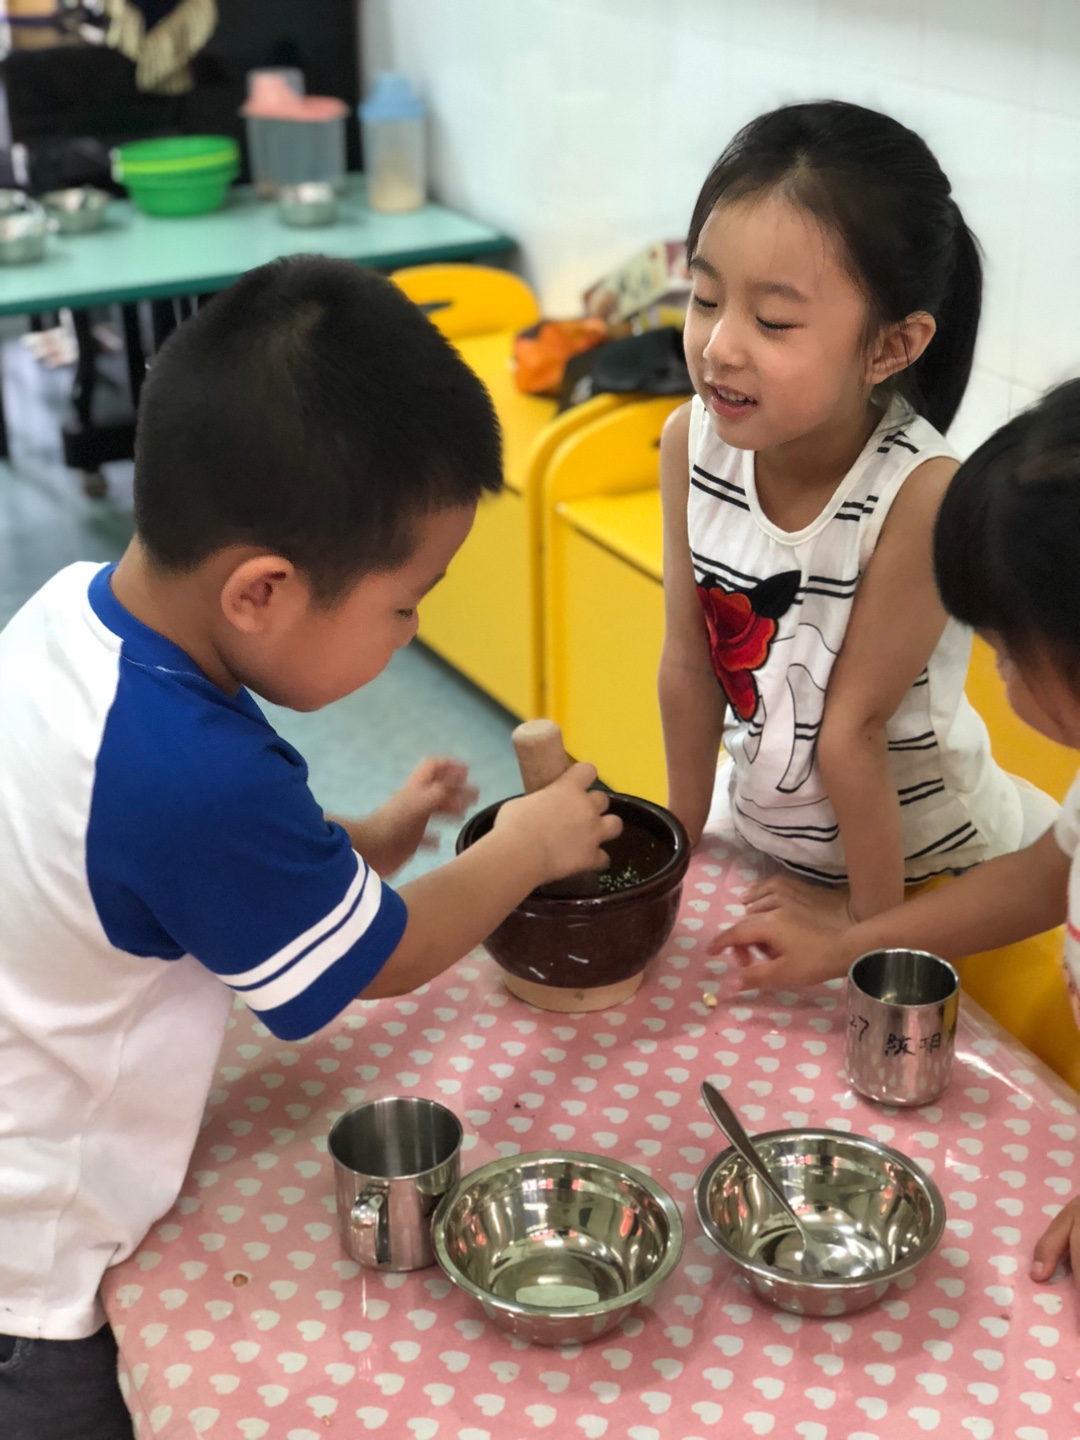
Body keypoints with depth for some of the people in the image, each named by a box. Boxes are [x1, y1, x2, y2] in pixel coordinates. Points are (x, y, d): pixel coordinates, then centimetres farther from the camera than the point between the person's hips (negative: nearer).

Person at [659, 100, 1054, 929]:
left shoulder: (922, 492, -32)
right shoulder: (692, 441, -17)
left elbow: (853, 725, -24)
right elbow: (688, 664, -8)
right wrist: (682, 840, 2)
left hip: (923, 863, -5)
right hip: (755, 829, 5)